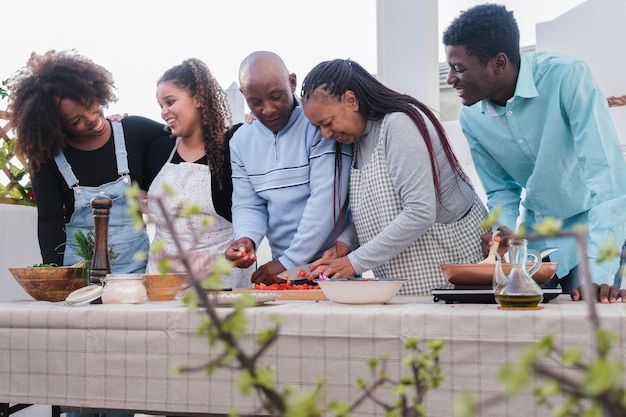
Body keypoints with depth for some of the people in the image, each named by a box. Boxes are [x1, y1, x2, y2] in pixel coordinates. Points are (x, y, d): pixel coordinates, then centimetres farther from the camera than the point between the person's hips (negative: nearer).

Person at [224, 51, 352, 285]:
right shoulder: (241, 141, 10)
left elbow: (326, 199, -15)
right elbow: (248, 205, 10)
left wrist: (289, 261, -15)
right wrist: (246, 239, -12)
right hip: (282, 268, 4)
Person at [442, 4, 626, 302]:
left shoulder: (567, 78, -25)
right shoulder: (472, 116, -7)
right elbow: (500, 189, 5)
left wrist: (599, 274, -36)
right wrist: (505, 229, -18)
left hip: (596, 229, -5)